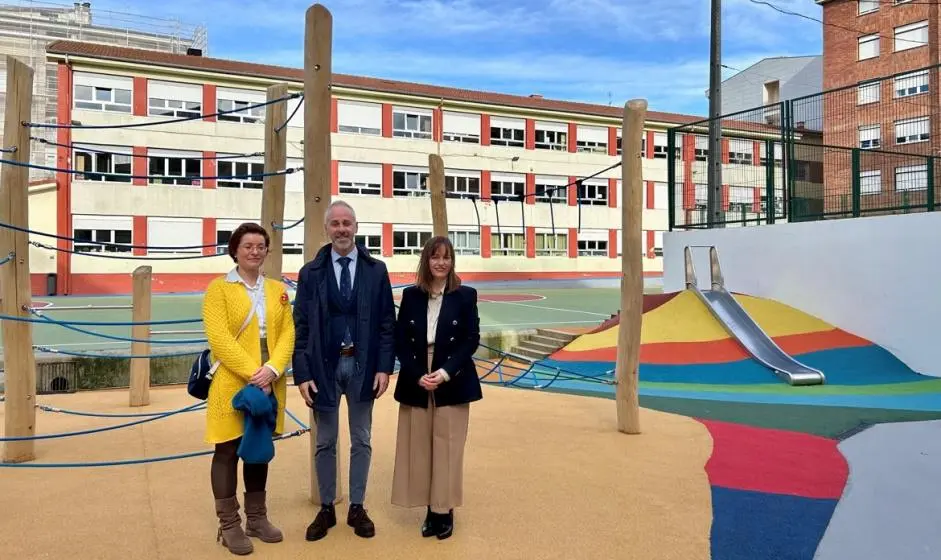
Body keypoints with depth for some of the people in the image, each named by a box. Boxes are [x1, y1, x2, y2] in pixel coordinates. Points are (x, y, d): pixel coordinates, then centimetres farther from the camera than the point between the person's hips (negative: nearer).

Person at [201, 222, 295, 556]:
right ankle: (229, 525, 16)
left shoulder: (277, 289, 11)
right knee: (228, 452, 4)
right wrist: (252, 373, -18)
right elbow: (219, 338, -12)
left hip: (269, 385, 4)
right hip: (232, 384, -4)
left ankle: (256, 518, 26)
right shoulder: (219, 288, -3)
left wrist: (272, 369, -12)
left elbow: (288, 333, 4)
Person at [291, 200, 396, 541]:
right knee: (325, 442, 12)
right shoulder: (310, 272, 0)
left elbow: (387, 323, 0)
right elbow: (300, 326, -1)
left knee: (361, 441, 11)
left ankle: (357, 508, 26)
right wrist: (302, 373, -8)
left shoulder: (376, 270, 0)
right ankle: (326, 509, 28)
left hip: (362, 365, 0)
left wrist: (384, 367, -7)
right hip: (324, 365, 0)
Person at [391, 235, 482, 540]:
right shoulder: (410, 295, 4)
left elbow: (472, 340, -4)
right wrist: (418, 375, -11)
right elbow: (400, 340, 2)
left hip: (453, 383, -2)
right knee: (419, 446, 6)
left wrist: (445, 372, -15)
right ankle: (430, 509, 19)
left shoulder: (465, 295, -1)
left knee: (447, 447, 3)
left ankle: (445, 510, 17)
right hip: (415, 382, 2)